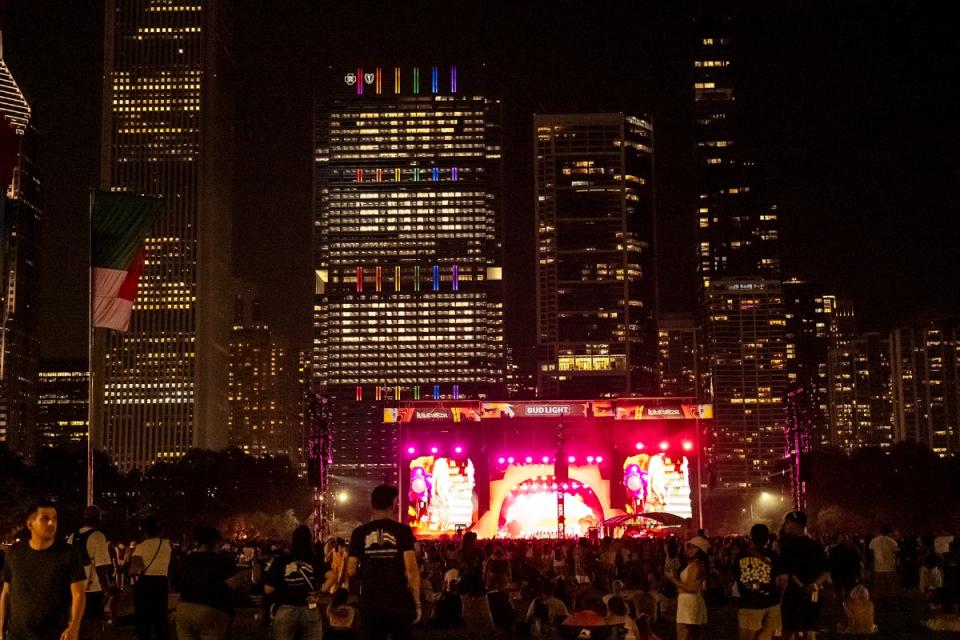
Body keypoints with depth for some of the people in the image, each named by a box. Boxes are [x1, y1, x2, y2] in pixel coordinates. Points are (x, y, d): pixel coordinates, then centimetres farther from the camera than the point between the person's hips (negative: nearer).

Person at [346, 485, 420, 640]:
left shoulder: (360, 533, 1)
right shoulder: (403, 530, -5)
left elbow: (351, 571, 1)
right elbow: (411, 569, -12)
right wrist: (417, 602, -5)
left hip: (370, 604, 2)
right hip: (399, 603, -2)